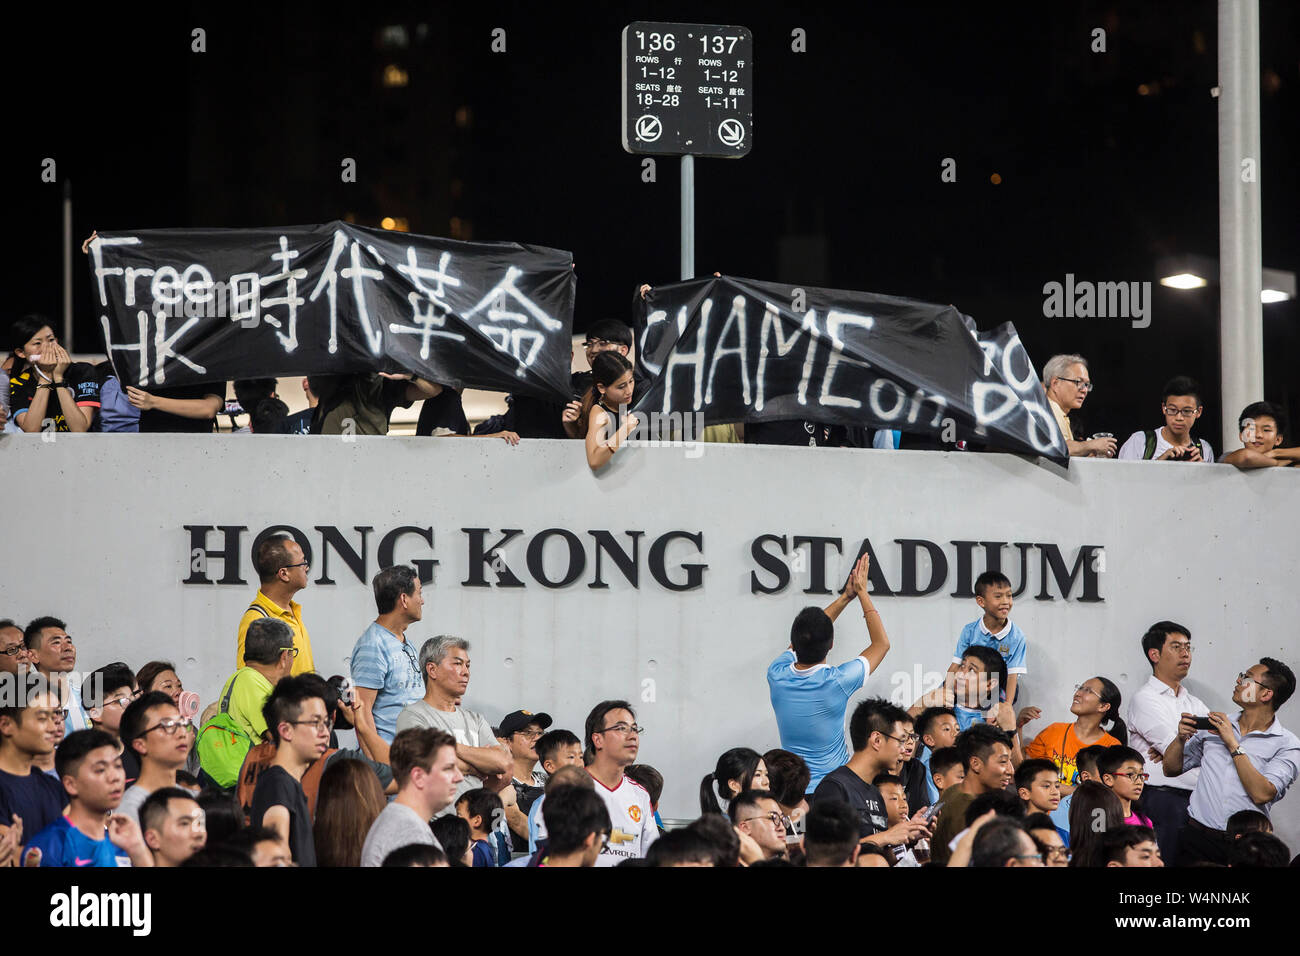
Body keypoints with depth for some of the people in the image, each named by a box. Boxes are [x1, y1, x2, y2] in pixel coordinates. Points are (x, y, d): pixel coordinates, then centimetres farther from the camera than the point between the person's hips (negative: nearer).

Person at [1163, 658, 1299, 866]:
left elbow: (1262, 794, -13)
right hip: (1198, 835, 3)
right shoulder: (1214, 726, 15)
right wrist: (1181, 738, 1)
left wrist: (1232, 743, -9)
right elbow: (1171, 769, 22)